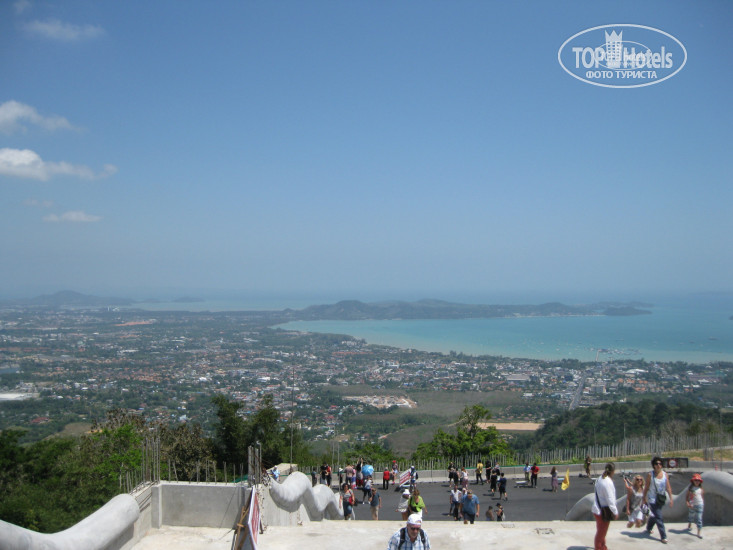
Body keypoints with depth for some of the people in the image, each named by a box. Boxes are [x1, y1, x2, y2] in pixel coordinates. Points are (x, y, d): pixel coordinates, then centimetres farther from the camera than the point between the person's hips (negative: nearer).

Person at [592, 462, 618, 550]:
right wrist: (615, 512, -12)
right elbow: (610, 499, -22)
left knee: (601, 531, 24)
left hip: (598, 509, 9)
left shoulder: (600, 479, 5)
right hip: (604, 510, -9)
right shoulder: (608, 483, -23)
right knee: (601, 532, 5)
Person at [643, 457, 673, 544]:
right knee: (659, 518, -8)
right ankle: (663, 536, 0)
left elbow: (668, 487, 1)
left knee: (654, 516, 19)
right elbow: (646, 487, -6)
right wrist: (644, 498, -2)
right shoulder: (650, 475, -12)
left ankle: (648, 529, 42)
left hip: (661, 499, 4)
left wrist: (671, 498, -3)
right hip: (652, 499, -4)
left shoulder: (665, 474, -2)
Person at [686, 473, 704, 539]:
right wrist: (687, 503, -10)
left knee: (699, 518, -5)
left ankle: (699, 532, -2)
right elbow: (687, 496, 1)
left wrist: (703, 504, 6)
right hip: (691, 505, 1)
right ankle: (689, 525, 45)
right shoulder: (690, 488, 0)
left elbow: (703, 497, 8)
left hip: (699, 504, -1)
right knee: (690, 516, 18)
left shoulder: (701, 489, 0)